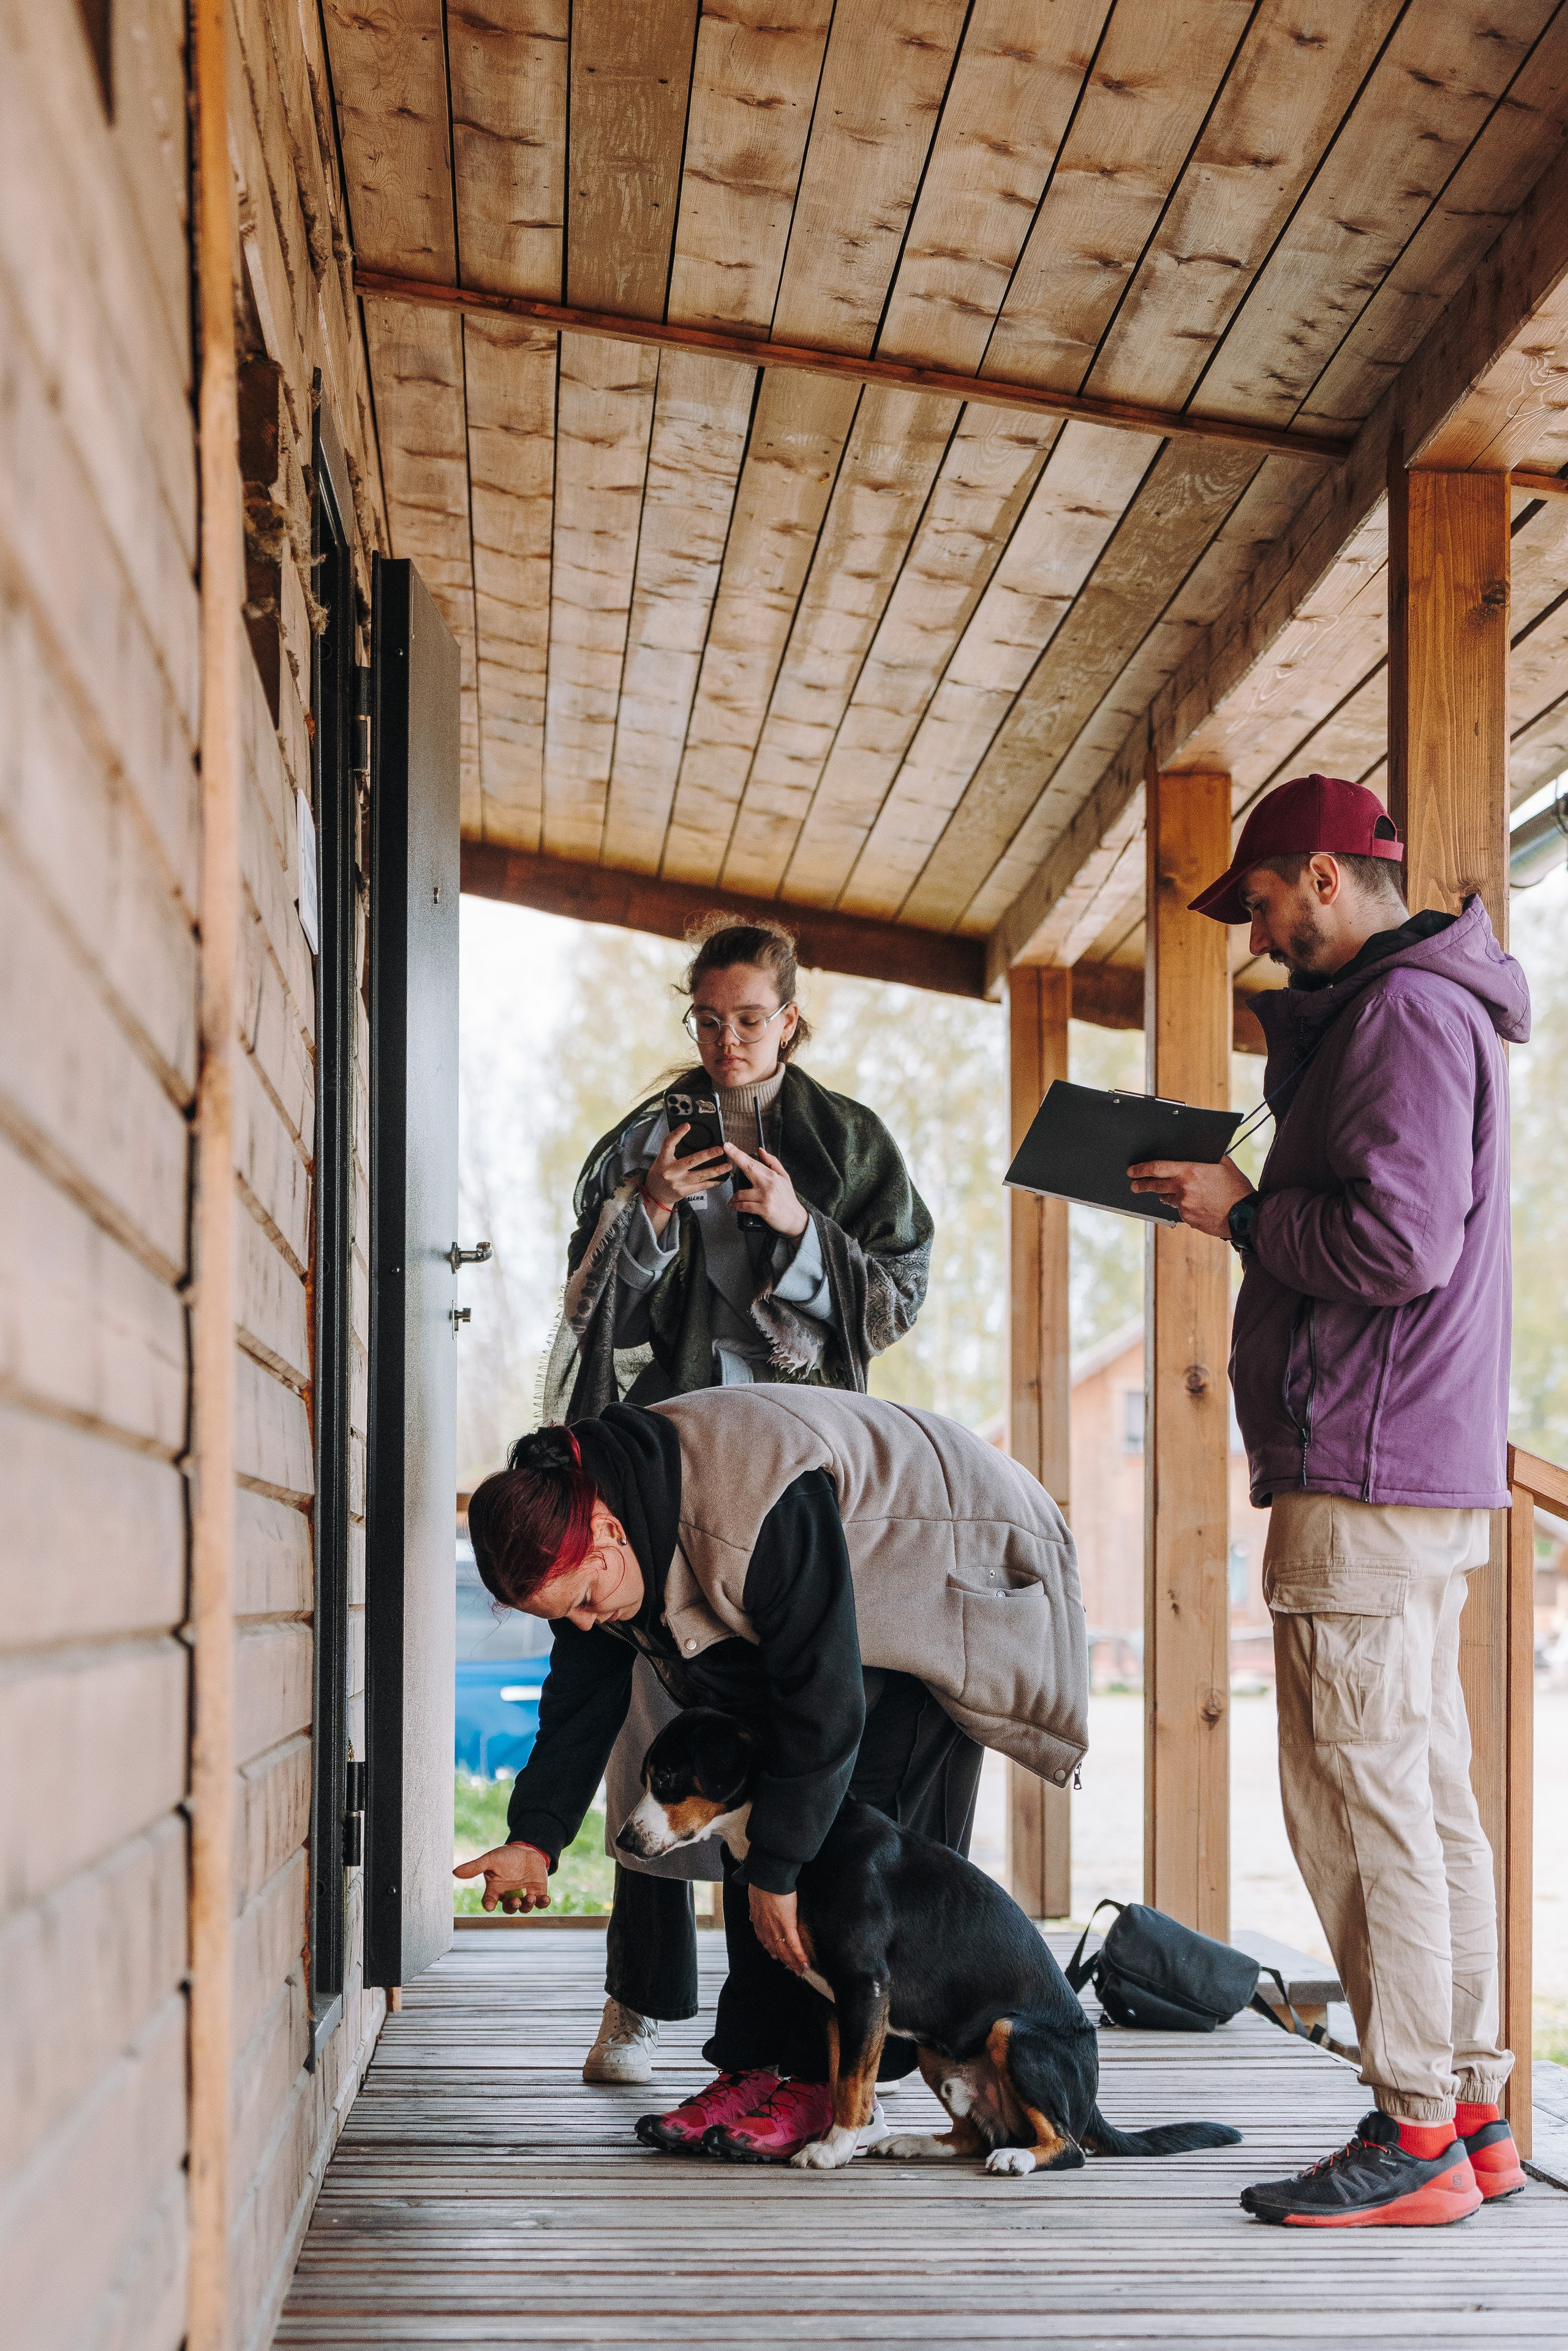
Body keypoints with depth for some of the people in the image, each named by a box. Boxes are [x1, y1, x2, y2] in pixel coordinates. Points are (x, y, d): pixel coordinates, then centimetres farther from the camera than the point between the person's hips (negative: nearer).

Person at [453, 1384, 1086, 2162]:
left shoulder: (753, 1504, -40)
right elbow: (582, 1693, -2)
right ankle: (751, 2067, 3)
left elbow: (825, 1699, -36)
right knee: (753, 1829, -1)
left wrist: (775, 1870, -30)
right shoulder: (583, 1540, -14)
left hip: (950, 1589, -8)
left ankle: (829, 2083, -9)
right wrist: (536, 1836, -14)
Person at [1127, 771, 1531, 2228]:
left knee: (1361, 1798, -8)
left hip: (1364, 1476, -11)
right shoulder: (1420, 1007, 21)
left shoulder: (1403, 1011, -12)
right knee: (1430, 1801, 11)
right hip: (1429, 1467, 11)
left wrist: (1241, 1213, -8)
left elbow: (1397, 1244, -21)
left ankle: (1414, 2136, -3)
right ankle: (1470, 2118, 17)